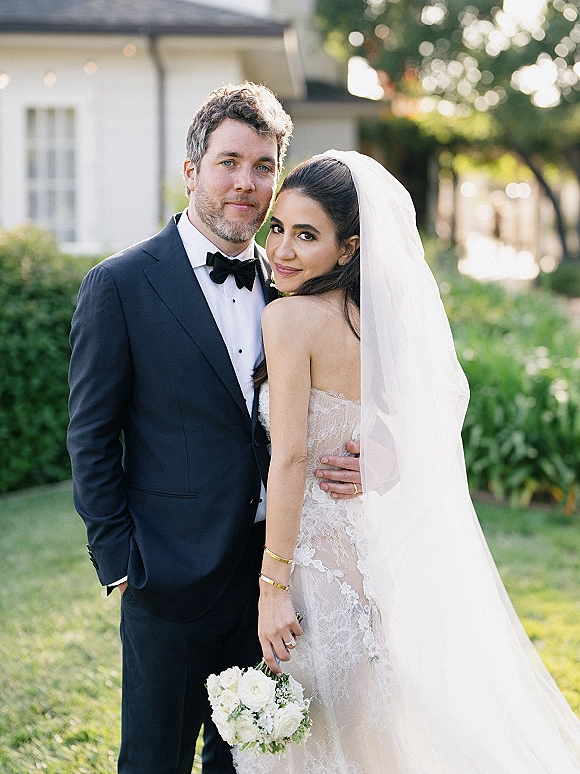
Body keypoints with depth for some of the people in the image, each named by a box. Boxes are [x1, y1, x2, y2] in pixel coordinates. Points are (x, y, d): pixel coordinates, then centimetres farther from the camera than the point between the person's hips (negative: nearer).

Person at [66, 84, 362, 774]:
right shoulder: (120, 285, -8)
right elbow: (91, 438, -6)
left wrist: (353, 464, -8)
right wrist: (120, 562, -9)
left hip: (272, 564, 5)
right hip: (173, 578, -4)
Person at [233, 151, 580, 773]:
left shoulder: (290, 316, -15)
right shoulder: (383, 318, 8)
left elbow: (291, 456, -18)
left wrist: (272, 586, -16)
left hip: (321, 556, -8)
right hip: (374, 553, 8)